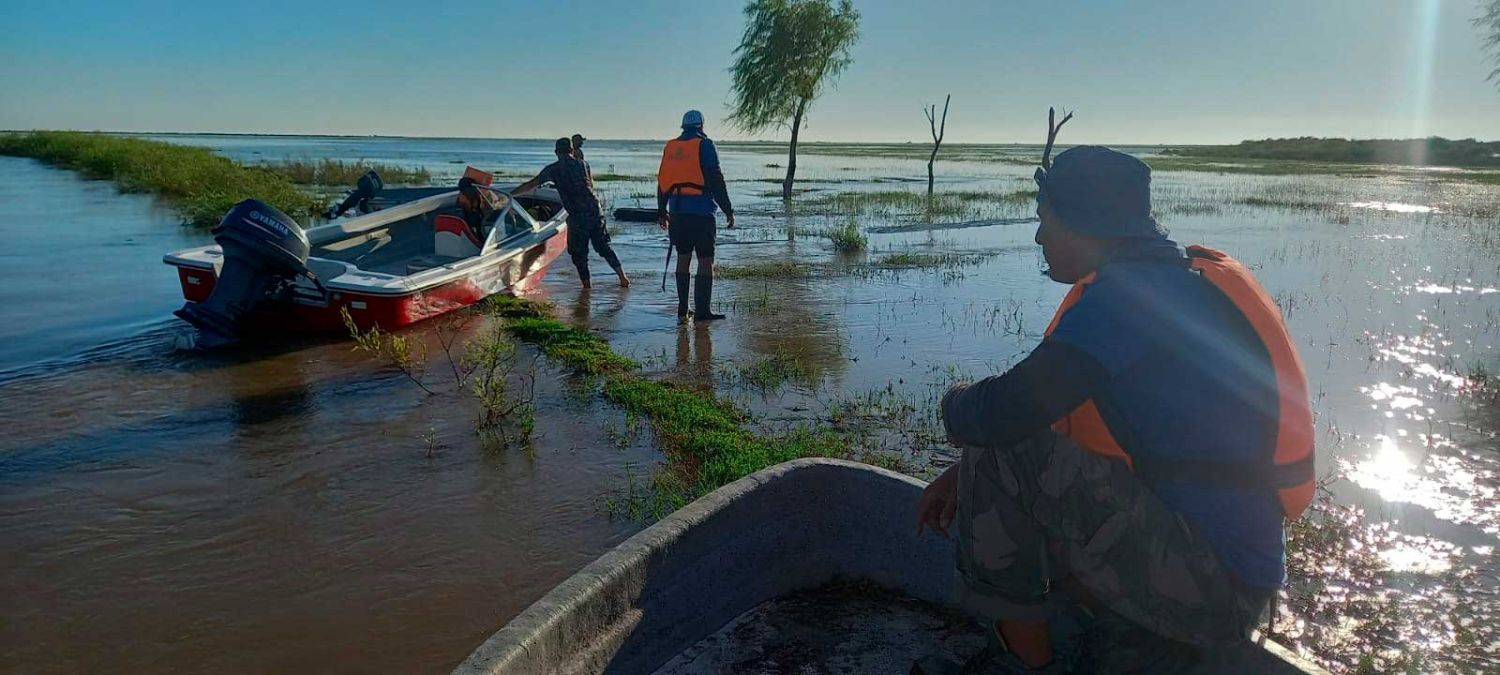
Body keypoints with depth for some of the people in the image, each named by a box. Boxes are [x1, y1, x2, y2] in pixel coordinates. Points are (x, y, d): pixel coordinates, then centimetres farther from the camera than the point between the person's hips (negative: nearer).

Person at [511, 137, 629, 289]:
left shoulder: (553, 169, 4)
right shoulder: (583, 165, 14)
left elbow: (530, 185, 7)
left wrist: (509, 195, 16)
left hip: (577, 216, -4)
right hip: (596, 211, 4)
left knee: (578, 253, 8)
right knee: (603, 247, 13)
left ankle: (587, 285, 6)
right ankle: (622, 276, 7)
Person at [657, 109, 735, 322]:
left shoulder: (670, 147, 12)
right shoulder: (704, 145, -5)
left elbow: (662, 180, 16)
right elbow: (715, 180, -9)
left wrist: (661, 211, 23)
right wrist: (727, 209, -5)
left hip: (677, 211, 6)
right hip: (701, 211, -6)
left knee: (683, 258, 12)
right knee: (705, 260, -2)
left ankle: (683, 310, 14)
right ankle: (701, 311, -5)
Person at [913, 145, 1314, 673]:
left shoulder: (1130, 293, -21)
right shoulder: (1171, 278, 12)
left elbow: (1001, 417, -29)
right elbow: (1043, 412, 16)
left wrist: (957, 403, -5)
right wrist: (966, 473, 9)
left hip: (1205, 579, -10)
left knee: (1003, 455, -17)